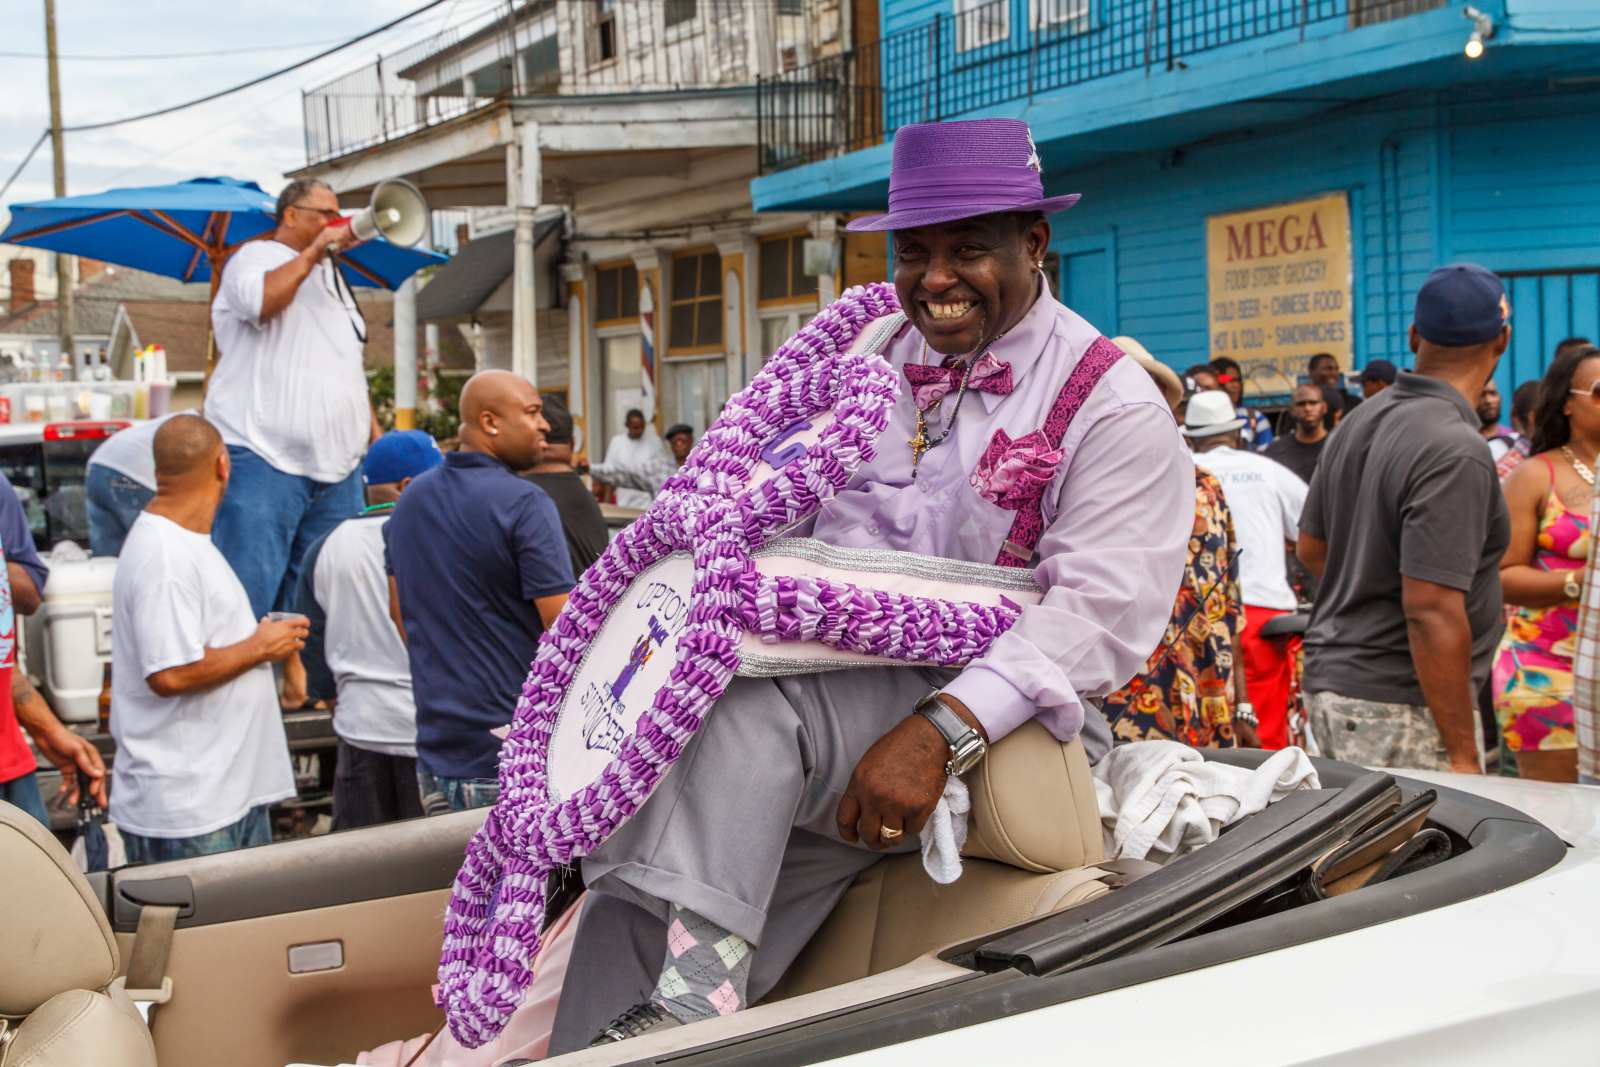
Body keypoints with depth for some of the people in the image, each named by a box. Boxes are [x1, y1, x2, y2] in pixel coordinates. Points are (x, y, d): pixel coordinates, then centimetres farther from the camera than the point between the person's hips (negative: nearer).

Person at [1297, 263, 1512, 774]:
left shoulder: (1359, 420, 7)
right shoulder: (1454, 450, -19)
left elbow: (1311, 548, 18)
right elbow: (1430, 610, -24)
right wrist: (1463, 752, -19)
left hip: (1330, 681, 9)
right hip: (1400, 706, -9)